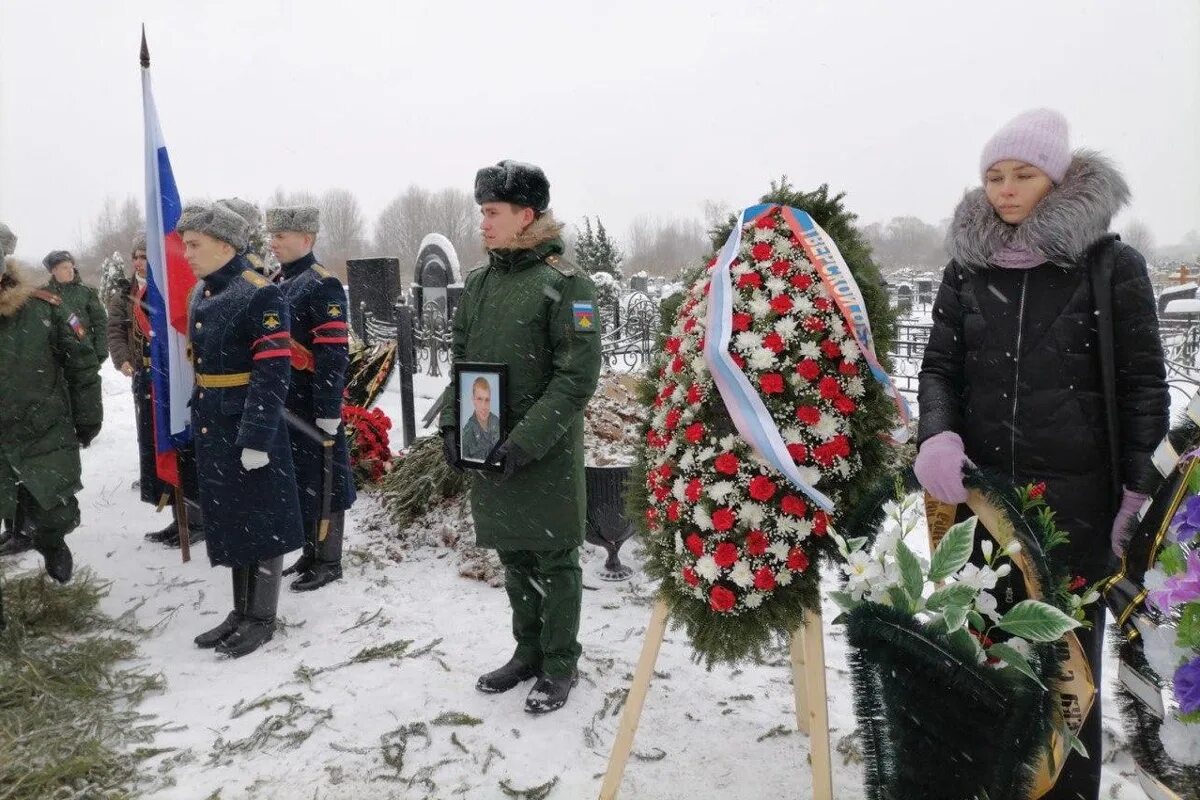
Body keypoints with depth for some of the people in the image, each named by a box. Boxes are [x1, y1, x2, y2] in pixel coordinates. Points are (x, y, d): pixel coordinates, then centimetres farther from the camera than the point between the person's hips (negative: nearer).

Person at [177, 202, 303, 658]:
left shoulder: (260, 296, -17)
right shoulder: (200, 295, 10)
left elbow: (272, 375, -21)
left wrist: (256, 438, -23)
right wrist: (198, 421, 19)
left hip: (252, 429, -9)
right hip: (213, 430, 9)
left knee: (261, 523, 4)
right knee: (229, 522, 16)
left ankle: (262, 619, 18)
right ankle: (241, 612, 30)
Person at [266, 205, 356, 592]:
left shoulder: (322, 285, -14)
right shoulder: (277, 284, 13)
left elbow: (334, 353, -20)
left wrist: (329, 410, -23)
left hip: (312, 407, -9)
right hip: (283, 406, 9)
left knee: (322, 484, 2)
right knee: (296, 483, 16)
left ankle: (329, 562, 14)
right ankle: (310, 553, 29)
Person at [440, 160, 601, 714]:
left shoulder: (565, 283, -12)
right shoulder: (478, 283, 9)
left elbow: (578, 377, -17)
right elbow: (461, 359, 17)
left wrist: (525, 441, -21)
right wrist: (451, 422, 3)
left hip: (546, 455, -6)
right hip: (487, 452, 6)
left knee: (554, 561, 8)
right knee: (514, 558, 18)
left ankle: (560, 665, 25)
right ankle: (528, 652, 36)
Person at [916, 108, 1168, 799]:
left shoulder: (1112, 266, -1)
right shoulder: (967, 268, 8)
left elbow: (1143, 383, 1)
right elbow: (941, 366, 9)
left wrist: (1140, 494, -3)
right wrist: (937, 436, -11)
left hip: (1076, 497, -3)